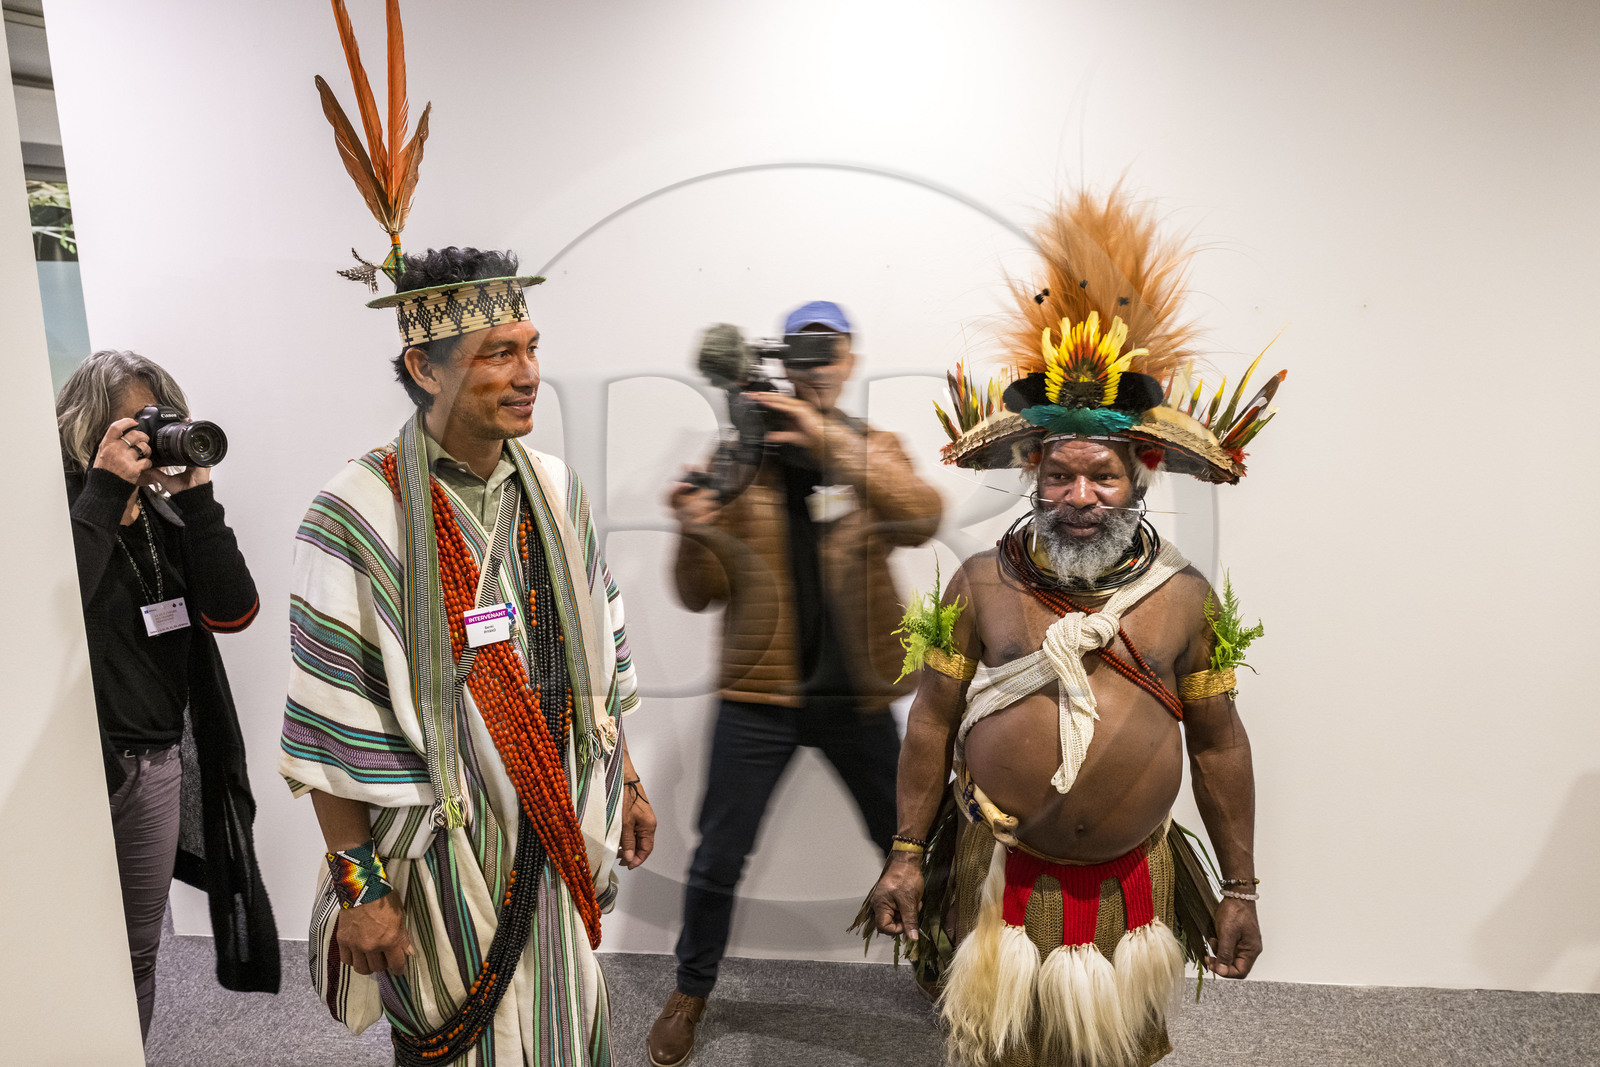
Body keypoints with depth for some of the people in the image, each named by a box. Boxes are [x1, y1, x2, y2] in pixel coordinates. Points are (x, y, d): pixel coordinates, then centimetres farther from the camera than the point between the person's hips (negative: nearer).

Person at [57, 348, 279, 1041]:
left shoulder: (166, 517, 9)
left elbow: (231, 612, -5)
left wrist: (195, 496, -10)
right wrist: (105, 489, -22)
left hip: (159, 761, 5)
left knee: (140, 956, 15)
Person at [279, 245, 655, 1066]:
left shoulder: (554, 488, 0)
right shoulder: (359, 515, -18)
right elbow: (334, 727, -15)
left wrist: (626, 782, 12)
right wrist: (358, 884, -12)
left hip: (558, 834, 5)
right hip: (442, 847, -5)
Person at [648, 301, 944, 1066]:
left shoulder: (874, 450, 2)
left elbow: (922, 520, -21)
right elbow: (702, 596, -3)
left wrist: (829, 438, -33)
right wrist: (695, 534, -26)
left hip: (856, 694, 1)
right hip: (760, 696, -1)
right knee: (719, 859, 6)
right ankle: (691, 993, 32)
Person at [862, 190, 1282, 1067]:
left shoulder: (1185, 597, -4)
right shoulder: (981, 584, -7)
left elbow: (1217, 746, 3)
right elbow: (932, 723, -1)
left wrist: (1239, 889, 6)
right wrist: (905, 855, 0)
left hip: (1133, 886, 1)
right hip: (1001, 878, -1)